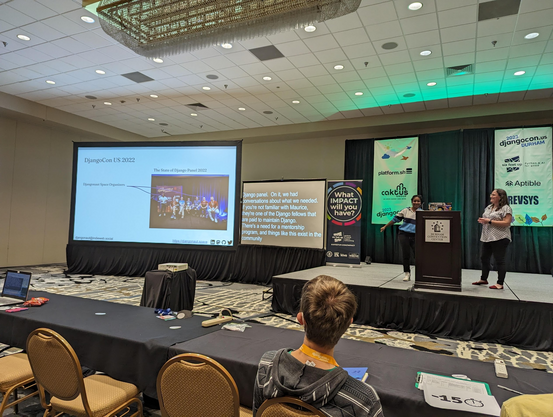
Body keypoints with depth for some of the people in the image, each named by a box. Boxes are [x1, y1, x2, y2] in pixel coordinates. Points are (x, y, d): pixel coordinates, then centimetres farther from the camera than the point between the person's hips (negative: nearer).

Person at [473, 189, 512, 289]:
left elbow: (506, 223, -17)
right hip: (487, 237, 8)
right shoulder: (488, 207, 17)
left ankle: (500, 284, 4)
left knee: (499, 261, -3)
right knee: (484, 258, 14)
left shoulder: (506, 208, -7)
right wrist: (482, 220, 2)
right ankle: (483, 279, 28)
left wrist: (490, 221, -19)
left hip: (499, 239, -8)